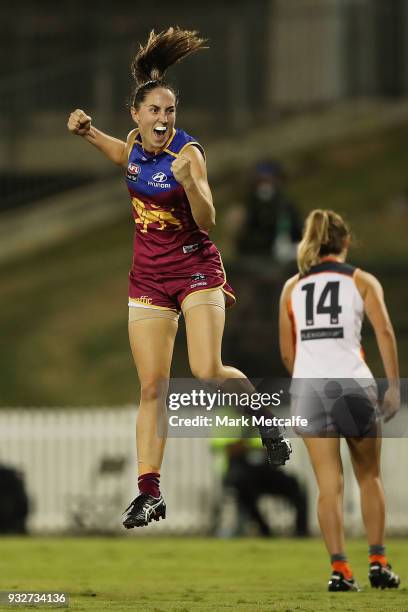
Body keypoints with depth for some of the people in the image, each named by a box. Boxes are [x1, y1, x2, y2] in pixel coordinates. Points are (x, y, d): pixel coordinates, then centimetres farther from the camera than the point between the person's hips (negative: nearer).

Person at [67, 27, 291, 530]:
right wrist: (86, 131, 9)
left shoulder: (187, 151, -15)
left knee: (207, 371, -20)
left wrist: (187, 181, -37)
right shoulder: (135, 145, 1)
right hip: (148, 276, 5)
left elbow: (207, 222, -21)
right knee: (153, 386, -2)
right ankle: (149, 491, -3)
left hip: (196, 268, -5)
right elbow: (121, 155, 28)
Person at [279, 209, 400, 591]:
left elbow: (287, 352, 14)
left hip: (307, 386, 2)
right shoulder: (361, 281, 6)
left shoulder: (292, 287, 14)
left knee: (328, 484, 2)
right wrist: (394, 386, -6)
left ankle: (340, 569, -6)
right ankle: (378, 563, 9)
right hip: (353, 382, -2)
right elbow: (385, 333, -6)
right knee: (369, 477, 13)